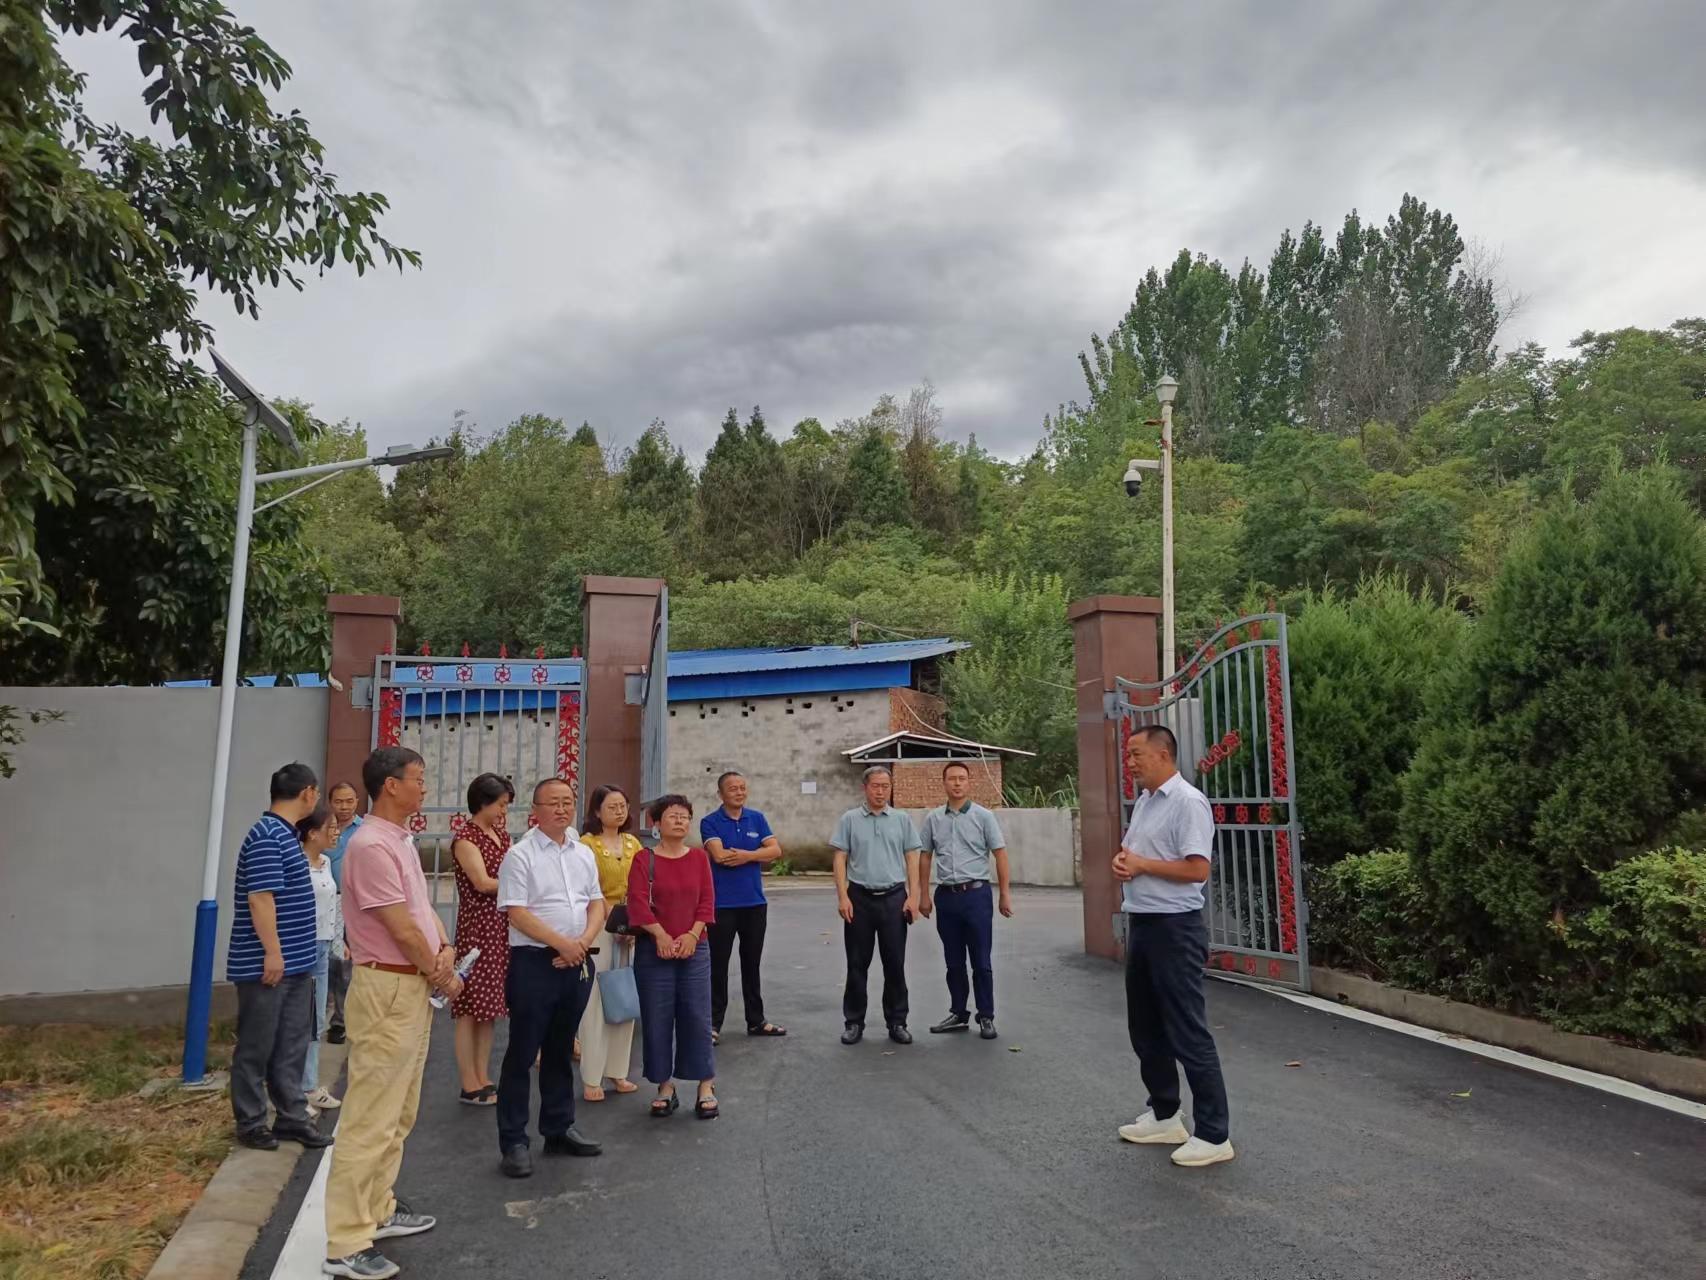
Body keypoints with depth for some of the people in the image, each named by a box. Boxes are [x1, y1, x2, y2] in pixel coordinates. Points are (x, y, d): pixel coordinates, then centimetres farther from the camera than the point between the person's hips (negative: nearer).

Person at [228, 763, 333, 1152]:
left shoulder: (286, 835, 12)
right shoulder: (267, 837, -18)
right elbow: (260, 898, -22)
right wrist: (272, 952, -21)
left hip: (295, 962, 9)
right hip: (267, 963, -9)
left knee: (292, 1046, 13)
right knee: (257, 1047, 5)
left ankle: (291, 1116, 21)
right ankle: (251, 1122, 16)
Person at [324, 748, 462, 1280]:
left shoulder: (401, 840, 12)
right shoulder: (371, 844, -20)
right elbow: (401, 927, -19)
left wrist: (446, 949, -2)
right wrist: (442, 976, -7)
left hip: (414, 987, 10)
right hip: (387, 989, -10)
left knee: (398, 1112, 19)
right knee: (370, 1117, -4)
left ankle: (377, 1209, 31)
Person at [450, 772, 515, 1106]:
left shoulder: (501, 834, 14)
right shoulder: (465, 836, -8)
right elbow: (483, 882, -16)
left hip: (502, 928, 7)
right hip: (477, 927, -7)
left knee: (490, 1005, 10)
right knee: (472, 1006, -1)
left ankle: (483, 1079, 18)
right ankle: (469, 1086, 7)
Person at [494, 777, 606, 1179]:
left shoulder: (583, 853, 12)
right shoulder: (521, 855, -7)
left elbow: (597, 903, 12)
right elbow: (517, 912, -13)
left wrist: (583, 942, -6)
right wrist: (562, 943, -16)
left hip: (577, 963, 6)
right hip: (534, 963, -6)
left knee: (560, 1052, 17)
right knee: (522, 1054, 0)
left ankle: (559, 1130, 29)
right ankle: (513, 1142, 10)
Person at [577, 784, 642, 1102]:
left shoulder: (633, 843, 10)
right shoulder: (587, 844, -7)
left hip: (629, 930, 6)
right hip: (598, 927, -6)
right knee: (595, 1001, -2)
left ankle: (617, 1072, 21)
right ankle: (591, 1079, 7)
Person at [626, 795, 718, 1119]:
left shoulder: (699, 858, 6)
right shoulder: (644, 860, -1)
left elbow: (707, 901, 1)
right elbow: (638, 903, -10)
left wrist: (692, 934, -12)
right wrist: (661, 935, -18)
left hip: (694, 949, 1)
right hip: (654, 951, -1)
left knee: (697, 1017, 2)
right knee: (656, 1020, 5)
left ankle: (706, 1087, 14)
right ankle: (665, 1087, 19)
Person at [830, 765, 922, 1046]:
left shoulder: (902, 820, 6)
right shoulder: (850, 819, 2)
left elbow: (912, 859, 5)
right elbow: (840, 859, 0)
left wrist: (913, 896, -4)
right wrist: (842, 897, -9)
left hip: (894, 898, 1)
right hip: (859, 897, -1)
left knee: (895, 963, 5)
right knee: (857, 963, 6)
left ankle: (897, 1022, 16)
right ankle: (854, 1022, 16)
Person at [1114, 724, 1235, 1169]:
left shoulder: (1188, 802, -16)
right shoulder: (1143, 801, 13)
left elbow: (1197, 868, -23)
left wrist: (1142, 865, -16)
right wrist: (1121, 861, -3)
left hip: (1174, 928, -10)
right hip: (1140, 924, 10)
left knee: (1188, 1035, -3)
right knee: (1146, 1030, 17)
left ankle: (1214, 1136, 8)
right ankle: (1164, 1116, 31)